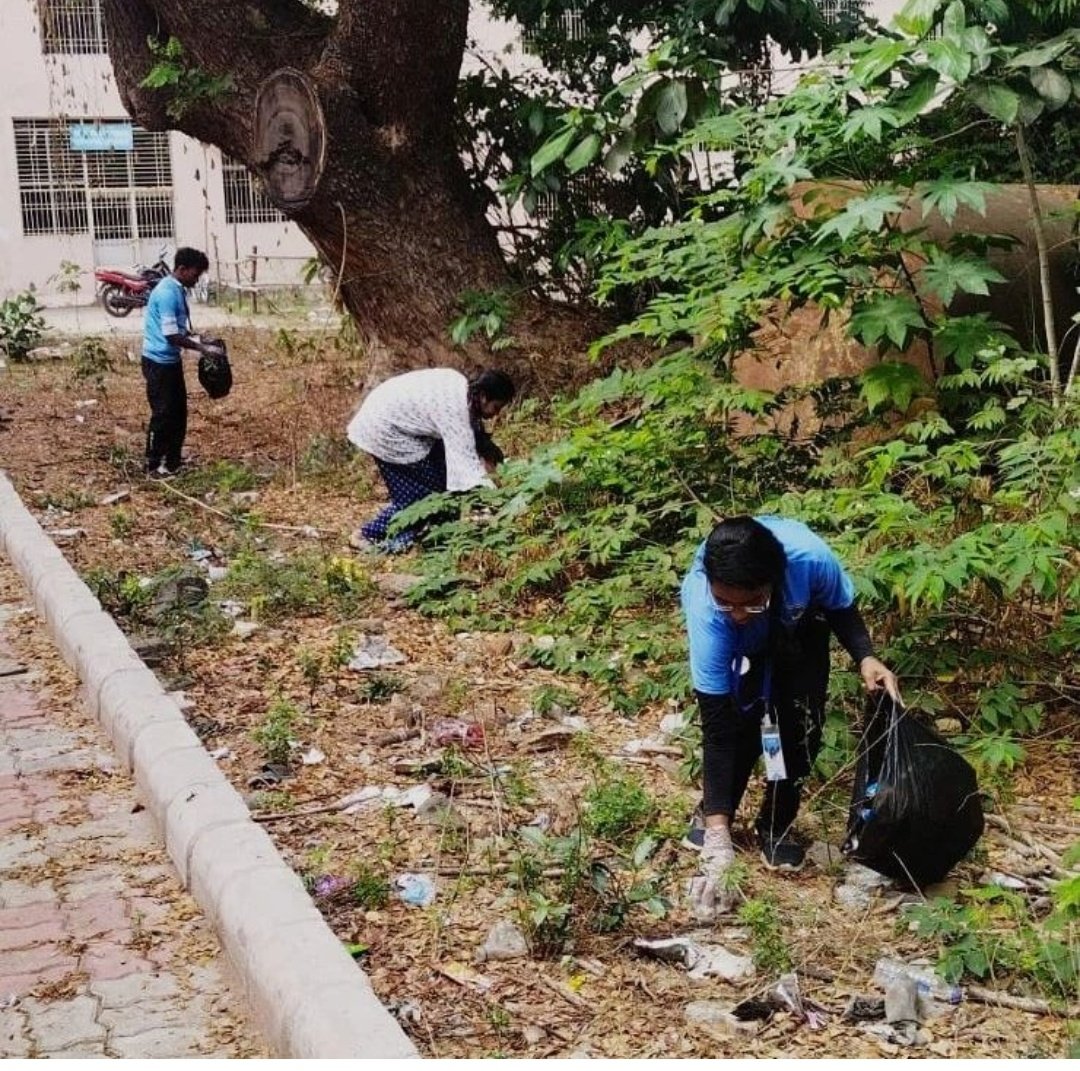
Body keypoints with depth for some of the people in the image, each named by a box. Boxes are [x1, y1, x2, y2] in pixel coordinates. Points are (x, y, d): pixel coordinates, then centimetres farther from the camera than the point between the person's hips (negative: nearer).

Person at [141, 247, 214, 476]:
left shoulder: (177, 290, 9)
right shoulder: (167, 293, -22)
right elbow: (171, 336, -24)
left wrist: (196, 338, 6)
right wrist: (201, 348, -16)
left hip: (171, 360, 10)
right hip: (159, 362, -10)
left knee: (179, 412, 13)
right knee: (163, 414, -3)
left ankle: (173, 462, 22)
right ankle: (154, 466, 7)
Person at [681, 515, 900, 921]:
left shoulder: (810, 557, -42)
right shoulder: (705, 608, -43)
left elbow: (841, 607, -15)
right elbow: (715, 724, -39)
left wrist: (865, 658, -33)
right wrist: (717, 837, -41)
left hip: (797, 627, 1)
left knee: (801, 720, -14)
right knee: (737, 718, -18)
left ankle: (776, 824, 9)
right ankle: (711, 815, 8)